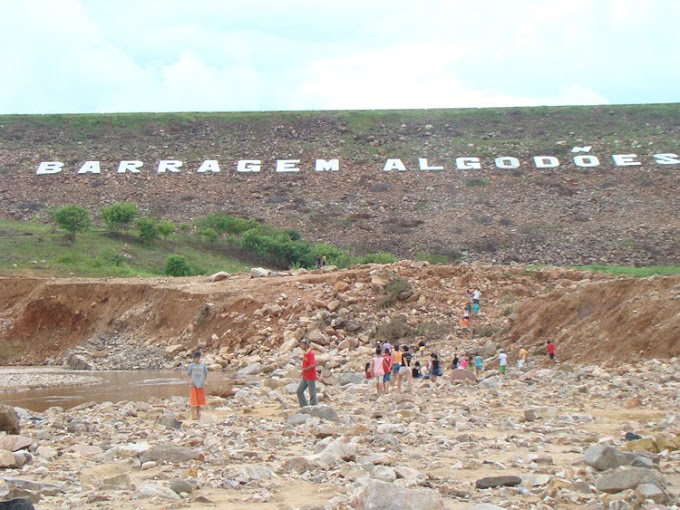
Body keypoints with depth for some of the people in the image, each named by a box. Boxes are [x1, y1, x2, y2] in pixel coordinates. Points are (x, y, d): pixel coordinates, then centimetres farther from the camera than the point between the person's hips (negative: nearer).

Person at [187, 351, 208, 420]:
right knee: (193, 400, -6)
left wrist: (204, 381, 1)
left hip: (201, 385, 3)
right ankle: (193, 415, -6)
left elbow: (206, 374, 12)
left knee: (200, 399, 7)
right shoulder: (191, 365, -1)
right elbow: (188, 374, 6)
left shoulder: (203, 365, 4)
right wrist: (190, 380, -9)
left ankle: (198, 414, 17)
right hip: (194, 384, -3)